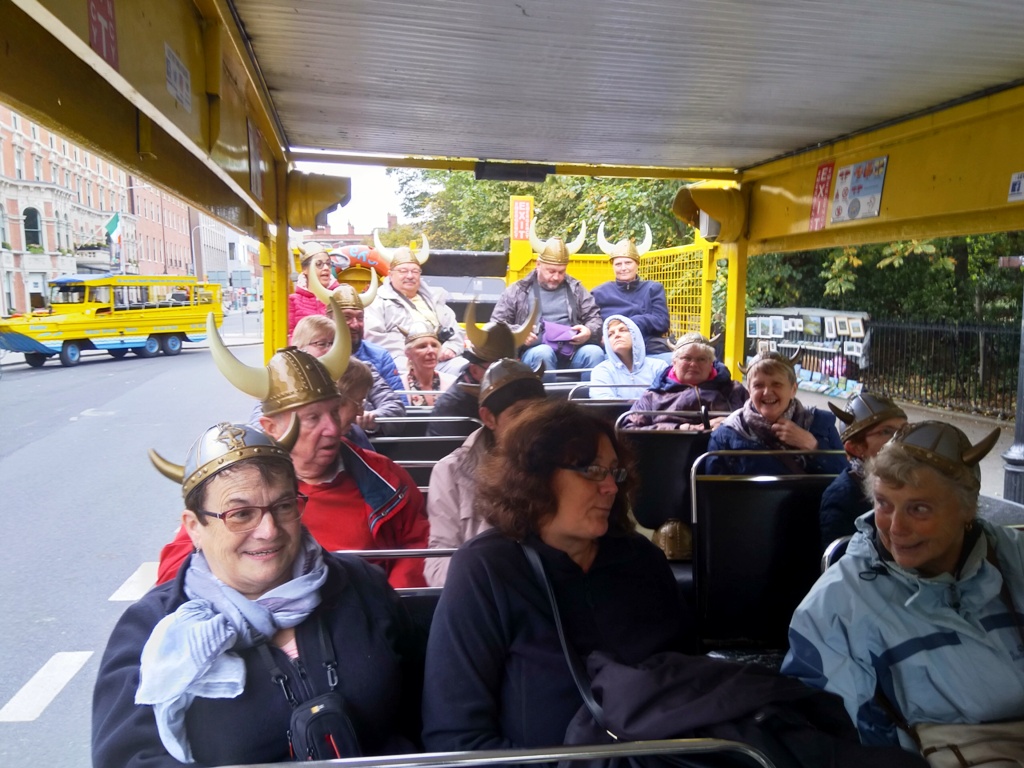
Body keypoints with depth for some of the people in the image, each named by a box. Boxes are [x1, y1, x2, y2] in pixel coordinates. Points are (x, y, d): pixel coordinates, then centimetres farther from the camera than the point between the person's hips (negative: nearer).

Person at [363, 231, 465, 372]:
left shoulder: (434, 299, 29)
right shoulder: (379, 301, 11)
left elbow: (455, 330, 26)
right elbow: (371, 336, -4)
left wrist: (452, 347, 2)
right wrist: (403, 358, -16)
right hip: (405, 363, -5)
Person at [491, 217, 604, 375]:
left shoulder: (575, 288, 22)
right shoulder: (517, 291, 14)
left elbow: (595, 317, 21)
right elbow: (496, 325, 12)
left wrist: (589, 331, -4)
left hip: (572, 353, 2)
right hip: (535, 352, -2)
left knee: (595, 352, -29)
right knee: (543, 353, -36)